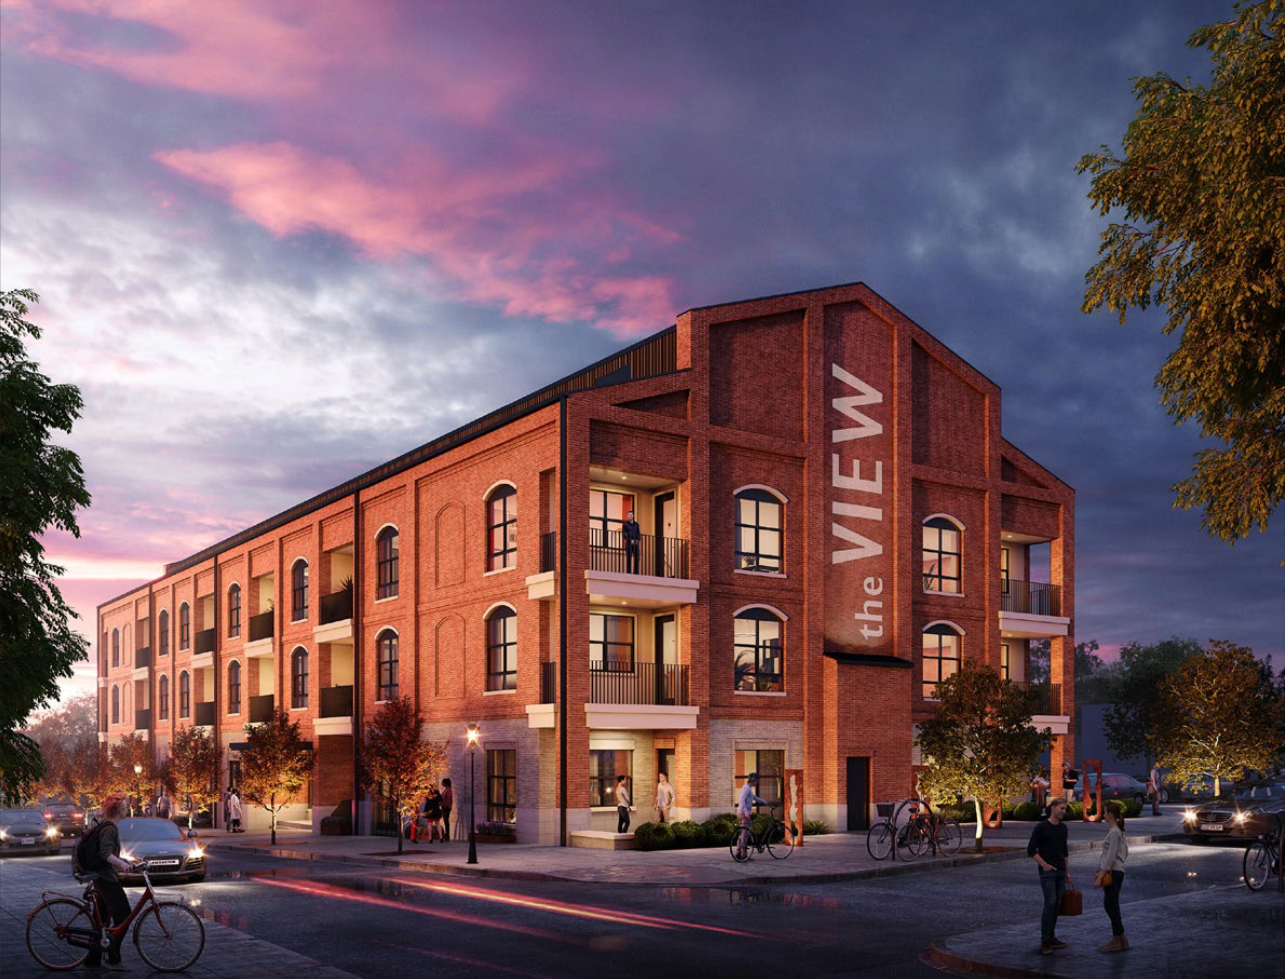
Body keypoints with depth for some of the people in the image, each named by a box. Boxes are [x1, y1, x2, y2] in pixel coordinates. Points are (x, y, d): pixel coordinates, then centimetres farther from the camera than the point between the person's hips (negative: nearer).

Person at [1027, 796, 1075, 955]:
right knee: (1050, 903, -14)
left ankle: (1051, 938, 14)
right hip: (1047, 872, -7)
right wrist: (1045, 865, -15)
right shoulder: (1041, 827, -10)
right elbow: (1031, 850, -11)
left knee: (1057, 905, 6)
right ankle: (1044, 942, -12)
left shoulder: (1063, 828, 12)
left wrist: (1067, 872, 17)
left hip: (1061, 873, 7)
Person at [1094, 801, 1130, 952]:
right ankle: (1120, 939, 18)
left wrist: (1100, 876, -20)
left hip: (1112, 873, -10)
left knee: (1111, 906, -3)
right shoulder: (1118, 831, 13)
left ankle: (1117, 941, 3)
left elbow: (1111, 856, -20)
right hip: (1116, 871, 10)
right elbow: (1125, 852, 20)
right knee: (1109, 905, 14)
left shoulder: (1114, 832, -16)